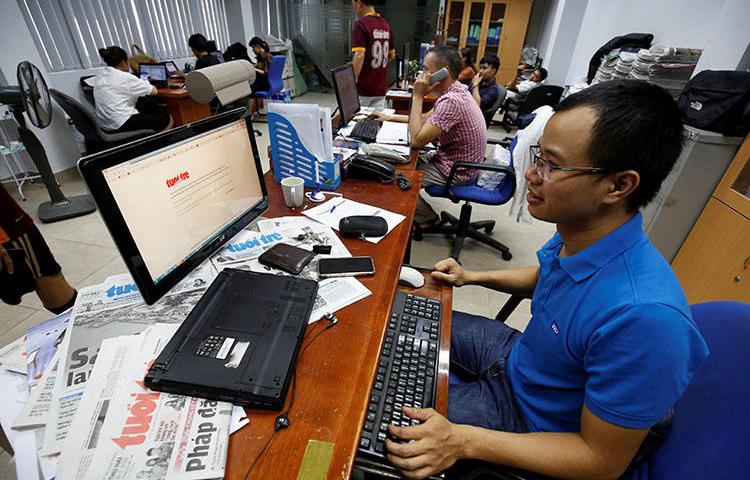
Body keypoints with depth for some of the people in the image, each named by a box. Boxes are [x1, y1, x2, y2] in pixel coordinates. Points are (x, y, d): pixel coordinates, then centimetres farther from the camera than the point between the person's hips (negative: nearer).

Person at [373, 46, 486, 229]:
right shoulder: (455, 90, 3)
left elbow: (417, 140, -28)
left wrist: (418, 96, -22)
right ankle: (418, 210, 25)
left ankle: (428, 219, 14)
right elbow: (426, 118, 18)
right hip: (452, 160, 10)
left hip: (455, 172, -10)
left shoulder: (452, 101, -29)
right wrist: (392, 117, 15)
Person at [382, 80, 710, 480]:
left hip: (529, 414, -6)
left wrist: (463, 441, -30)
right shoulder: (577, 232, -15)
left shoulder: (642, 316, -40)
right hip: (519, 356, 7)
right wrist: (473, 277, 3)